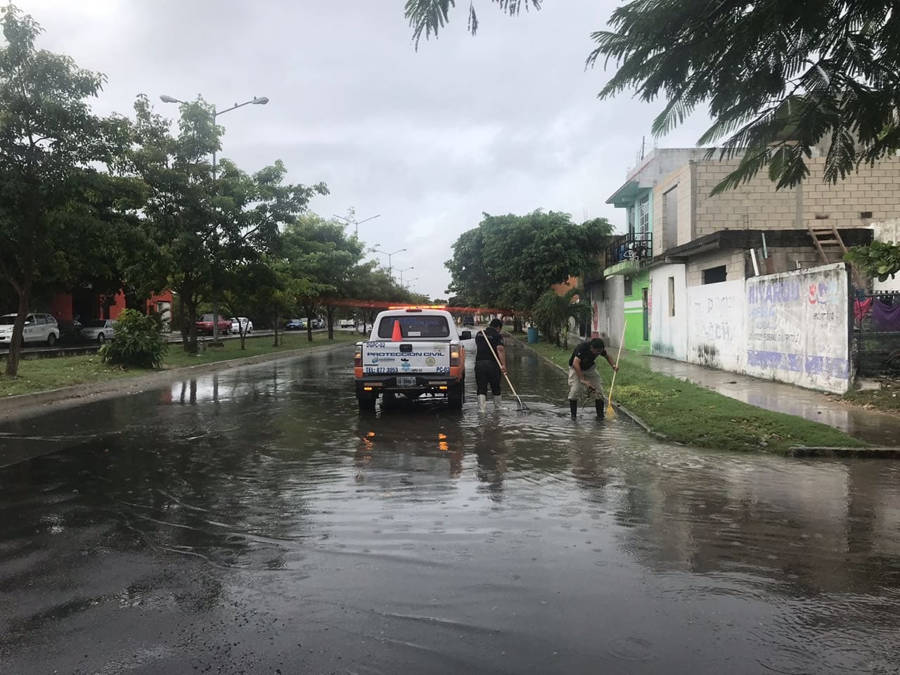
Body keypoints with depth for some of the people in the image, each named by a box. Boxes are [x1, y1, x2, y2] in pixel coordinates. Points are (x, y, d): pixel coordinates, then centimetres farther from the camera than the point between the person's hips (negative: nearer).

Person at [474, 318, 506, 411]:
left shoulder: (479, 334, 14)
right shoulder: (498, 336, -4)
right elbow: (500, 349, -18)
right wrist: (503, 365, -24)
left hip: (479, 363, 3)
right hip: (492, 364, -3)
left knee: (481, 389, 2)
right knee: (496, 388, 13)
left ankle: (482, 408, -13)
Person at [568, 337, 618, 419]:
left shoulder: (600, 349, -19)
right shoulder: (582, 348, -36)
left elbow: (607, 356, 4)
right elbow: (575, 364, -44)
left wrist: (613, 365, -15)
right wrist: (582, 380, -47)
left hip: (590, 368, 5)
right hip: (576, 369, -5)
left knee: (598, 391, -4)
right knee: (575, 390, -19)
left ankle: (600, 414, 7)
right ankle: (573, 414, -2)